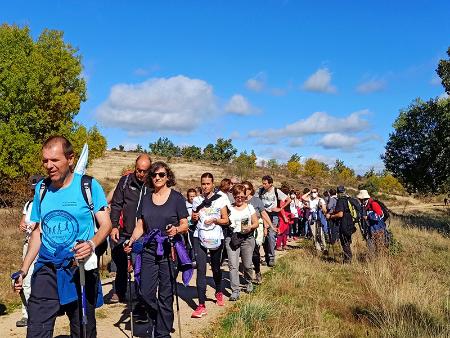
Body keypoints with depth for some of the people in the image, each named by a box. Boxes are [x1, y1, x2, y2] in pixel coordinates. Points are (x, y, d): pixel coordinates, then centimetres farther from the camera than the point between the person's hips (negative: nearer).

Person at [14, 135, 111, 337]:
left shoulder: (89, 186, -7)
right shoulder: (41, 188, 6)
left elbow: (105, 225, -8)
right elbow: (38, 231, 14)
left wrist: (92, 244, -29)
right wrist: (24, 270, 11)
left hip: (81, 271, -3)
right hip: (46, 271, 3)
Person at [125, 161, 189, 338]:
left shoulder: (177, 197, -1)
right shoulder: (146, 198, 10)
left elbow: (185, 225, -1)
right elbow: (140, 226, 10)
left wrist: (177, 229, -23)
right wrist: (131, 242, -7)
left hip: (169, 251, -3)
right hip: (149, 250, 3)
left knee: (165, 295, 1)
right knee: (146, 292, 0)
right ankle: (158, 319, 29)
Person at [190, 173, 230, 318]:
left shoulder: (220, 199, 0)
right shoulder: (197, 200, 6)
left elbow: (226, 220, 0)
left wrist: (214, 220, -17)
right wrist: (194, 217, -6)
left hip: (216, 238, 0)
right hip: (199, 237, 1)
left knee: (216, 267, 14)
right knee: (201, 269, -9)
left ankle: (219, 292, 43)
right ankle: (201, 305, -7)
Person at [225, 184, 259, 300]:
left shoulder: (249, 207, 9)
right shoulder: (229, 208, 6)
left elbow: (256, 223, 9)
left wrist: (250, 227, -11)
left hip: (247, 238, 1)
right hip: (232, 238, -1)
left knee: (247, 265, 6)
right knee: (233, 265, -8)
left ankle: (248, 283, 35)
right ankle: (235, 291, -3)